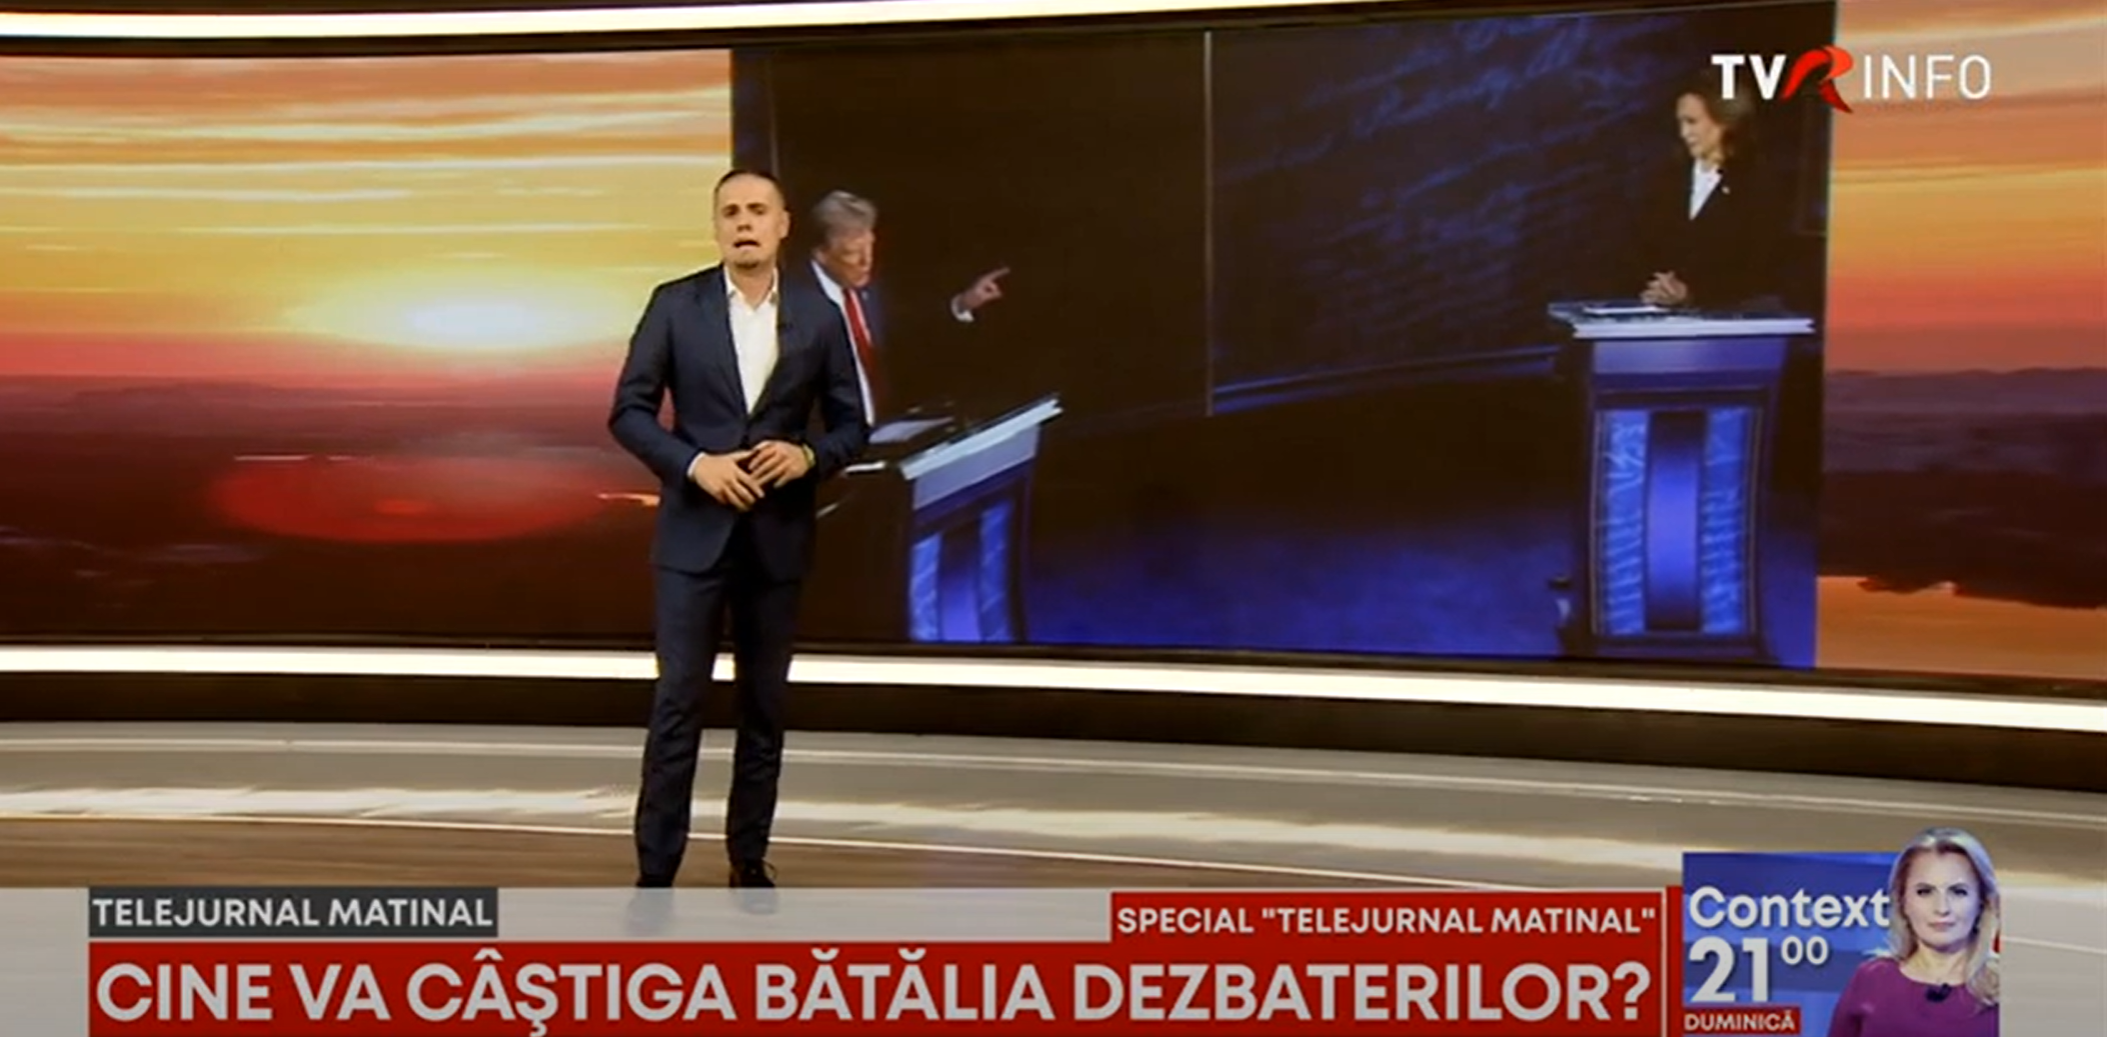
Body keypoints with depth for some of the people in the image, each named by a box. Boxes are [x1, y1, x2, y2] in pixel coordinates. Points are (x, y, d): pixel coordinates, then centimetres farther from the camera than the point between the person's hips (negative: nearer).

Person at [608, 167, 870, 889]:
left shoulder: (818, 317, 2)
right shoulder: (675, 305, -2)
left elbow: (852, 425, 7)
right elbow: (628, 411, -2)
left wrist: (808, 456, -13)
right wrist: (694, 464, -16)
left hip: (778, 537, 2)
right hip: (695, 532, -2)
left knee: (765, 707, 9)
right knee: (678, 702, -4)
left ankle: (749, 861, 20)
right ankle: (655, 872, 1)